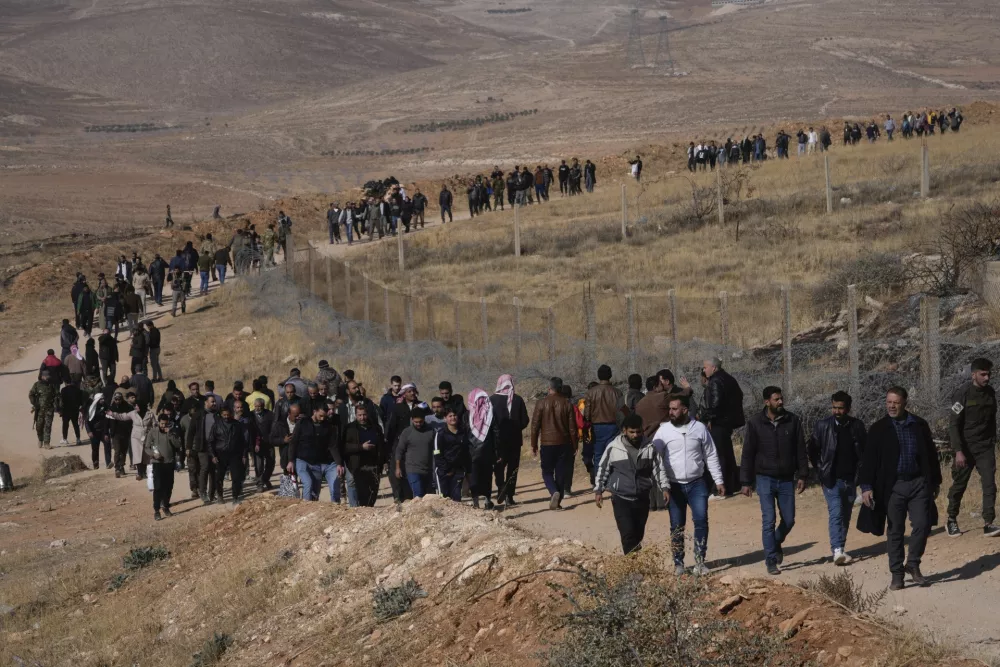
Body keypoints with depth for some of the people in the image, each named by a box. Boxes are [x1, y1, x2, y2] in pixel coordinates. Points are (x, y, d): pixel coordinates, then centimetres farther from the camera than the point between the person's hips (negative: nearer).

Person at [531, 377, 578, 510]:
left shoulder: (541, 404, -5)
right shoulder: (566, 404, 0)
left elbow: (535, 425, -4)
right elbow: (572, 427, 2)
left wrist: (534, 444, 5)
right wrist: (574, 446, 10)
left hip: (547, 444, -2)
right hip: (563, 443, 2)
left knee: (547, 472, 7)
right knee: (560, 473, 9)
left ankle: (554, 492, -18)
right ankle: (557, 501, 8)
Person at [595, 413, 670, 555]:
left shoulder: (649, 448, -1)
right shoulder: (613, 448, -6)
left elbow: (659, 468, 4)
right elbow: (603, 469, 3)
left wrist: (665, 487, -7)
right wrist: (598, 490, -1)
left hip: (642, 499, 3)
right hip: (621, 499, -3)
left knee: (638, 535, 10)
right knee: (628, 534, -13)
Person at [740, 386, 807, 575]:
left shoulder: (793, 421, -1)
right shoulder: (755, 423, -5)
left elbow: (800, 450, 5)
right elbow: (748, 454, -1)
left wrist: (802, 476, 0)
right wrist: (746, 482, -3)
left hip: (786, 479, 2)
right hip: (765, 479, -2)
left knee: (789, 520, 6)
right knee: (768, 521, -6)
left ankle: (776, 543, 36)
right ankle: (771, 560, 0)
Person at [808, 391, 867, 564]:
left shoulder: (857, 426, 2)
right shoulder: (822, 426, -4)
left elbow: (864, 451, 11)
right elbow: (812, 449, 4)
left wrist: (858, 472, 3)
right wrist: (820, 471, 0)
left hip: (850, 480, 3)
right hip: (831, 480, -3)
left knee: (845, 516, 10)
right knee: (836, 514, -15)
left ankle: (840, 549, 21)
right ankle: (838, 550, -24)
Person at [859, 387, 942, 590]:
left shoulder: (919, 425, 5)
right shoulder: (879, 429, -1)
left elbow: (931, 453, 13)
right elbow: (869, 459, -3)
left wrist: (935, 480, 13)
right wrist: (866, 486, -10)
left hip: (919, 483, 1)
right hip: (893, 487, -1)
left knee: (922, 525, -6)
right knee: (895, 531, 3)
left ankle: (913, 564, 13)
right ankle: (897, 573, 10)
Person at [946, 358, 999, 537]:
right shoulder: (963, 393, -12)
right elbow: (954, 425, -13)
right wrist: (958, 451, -18)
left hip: (985, 447, 4)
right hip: (966, 447, -4)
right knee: (959, 485, 6)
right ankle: (952, 520, 22)